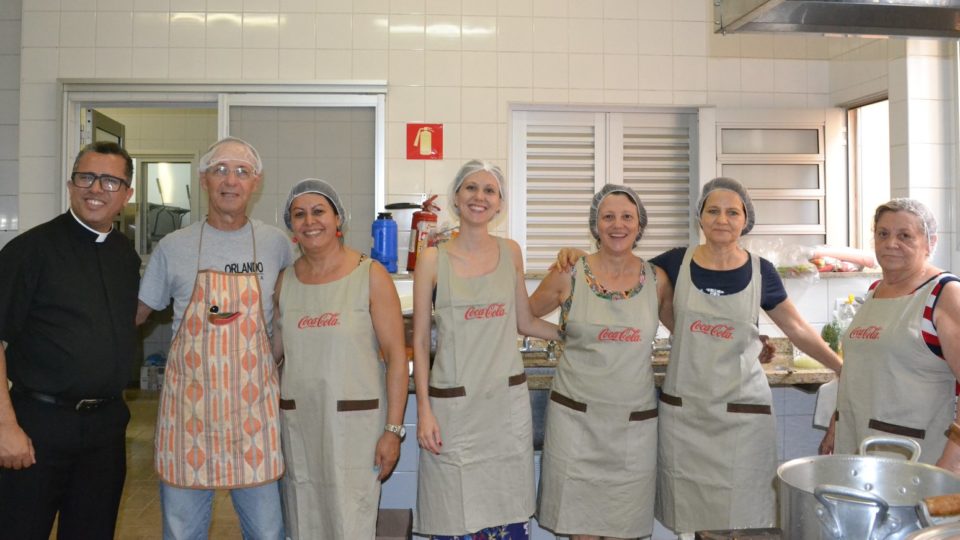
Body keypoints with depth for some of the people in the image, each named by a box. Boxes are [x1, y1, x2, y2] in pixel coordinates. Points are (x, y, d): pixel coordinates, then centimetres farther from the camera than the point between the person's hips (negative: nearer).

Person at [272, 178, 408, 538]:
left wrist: (393, 429, -12)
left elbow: (396, 355, -9)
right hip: (297, 421, 4)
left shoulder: (370, 275, -6)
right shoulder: (285, 280, 6)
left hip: (355, 420, -4)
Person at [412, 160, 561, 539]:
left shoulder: (510, 252, 6)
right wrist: (424, 410, -6)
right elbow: (420, 341, -1)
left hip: (507, 399, 2)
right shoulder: (433, 260, -2)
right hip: (453, 405, -2)